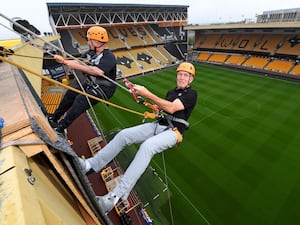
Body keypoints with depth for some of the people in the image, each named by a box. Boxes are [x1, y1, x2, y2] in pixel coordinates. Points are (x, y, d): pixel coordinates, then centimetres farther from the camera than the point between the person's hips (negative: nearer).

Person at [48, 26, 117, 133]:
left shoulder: (109, 56, -18)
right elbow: (78, 62, 11)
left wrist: (77, 66, -28)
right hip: (90, 84, 9)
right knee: (71, 93, 5)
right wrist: (63, 61, -6)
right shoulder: (91, 52, 9)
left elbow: (98, 71, -33)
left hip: (103, 89, -8)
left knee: (81, 99, -25)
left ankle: (61, 127, -13)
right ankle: (54, 117, 22)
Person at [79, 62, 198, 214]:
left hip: (173, 131, -7)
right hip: (158, 125, 7)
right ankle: (91, 165, -5)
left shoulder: (191, 94, -1)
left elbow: (171, 108, -18)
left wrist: (147, 94, -23)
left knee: (147, 146, -37)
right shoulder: (171, 92, 24)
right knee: (123, 135, -12)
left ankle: (116, 196, -36)